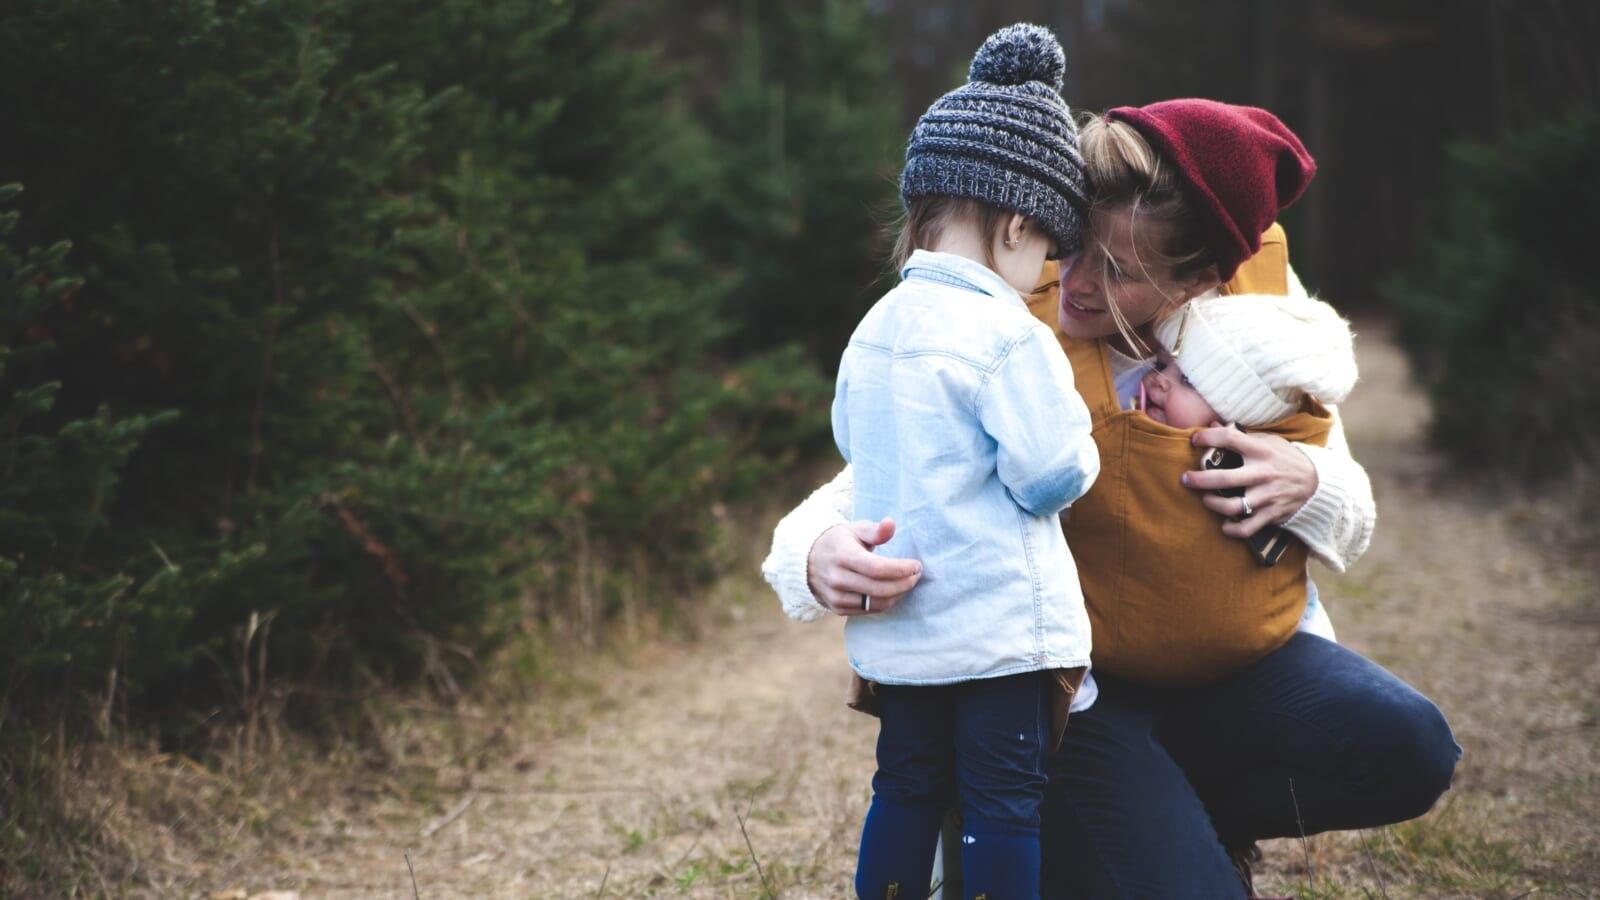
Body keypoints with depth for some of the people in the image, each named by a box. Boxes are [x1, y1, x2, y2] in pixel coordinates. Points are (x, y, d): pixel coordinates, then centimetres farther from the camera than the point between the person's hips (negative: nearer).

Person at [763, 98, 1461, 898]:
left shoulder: (1263, 290, -5)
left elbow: (1352, 522, 6)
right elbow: (857, 497, -16)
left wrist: (1305, 483, -19)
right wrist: (822, 559, -41)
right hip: (1069, 688, -4)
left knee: (1404, 747, -23)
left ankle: (1187, 818, 5)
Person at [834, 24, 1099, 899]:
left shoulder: (873, 329, 6)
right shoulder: (1008, 336, -17)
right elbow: (1051, 474, -18)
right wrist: (1080, 452, 3)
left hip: (896, 624, 7)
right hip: (999, 624, -7)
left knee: (907, 785, 17)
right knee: (1006, 802, 3)